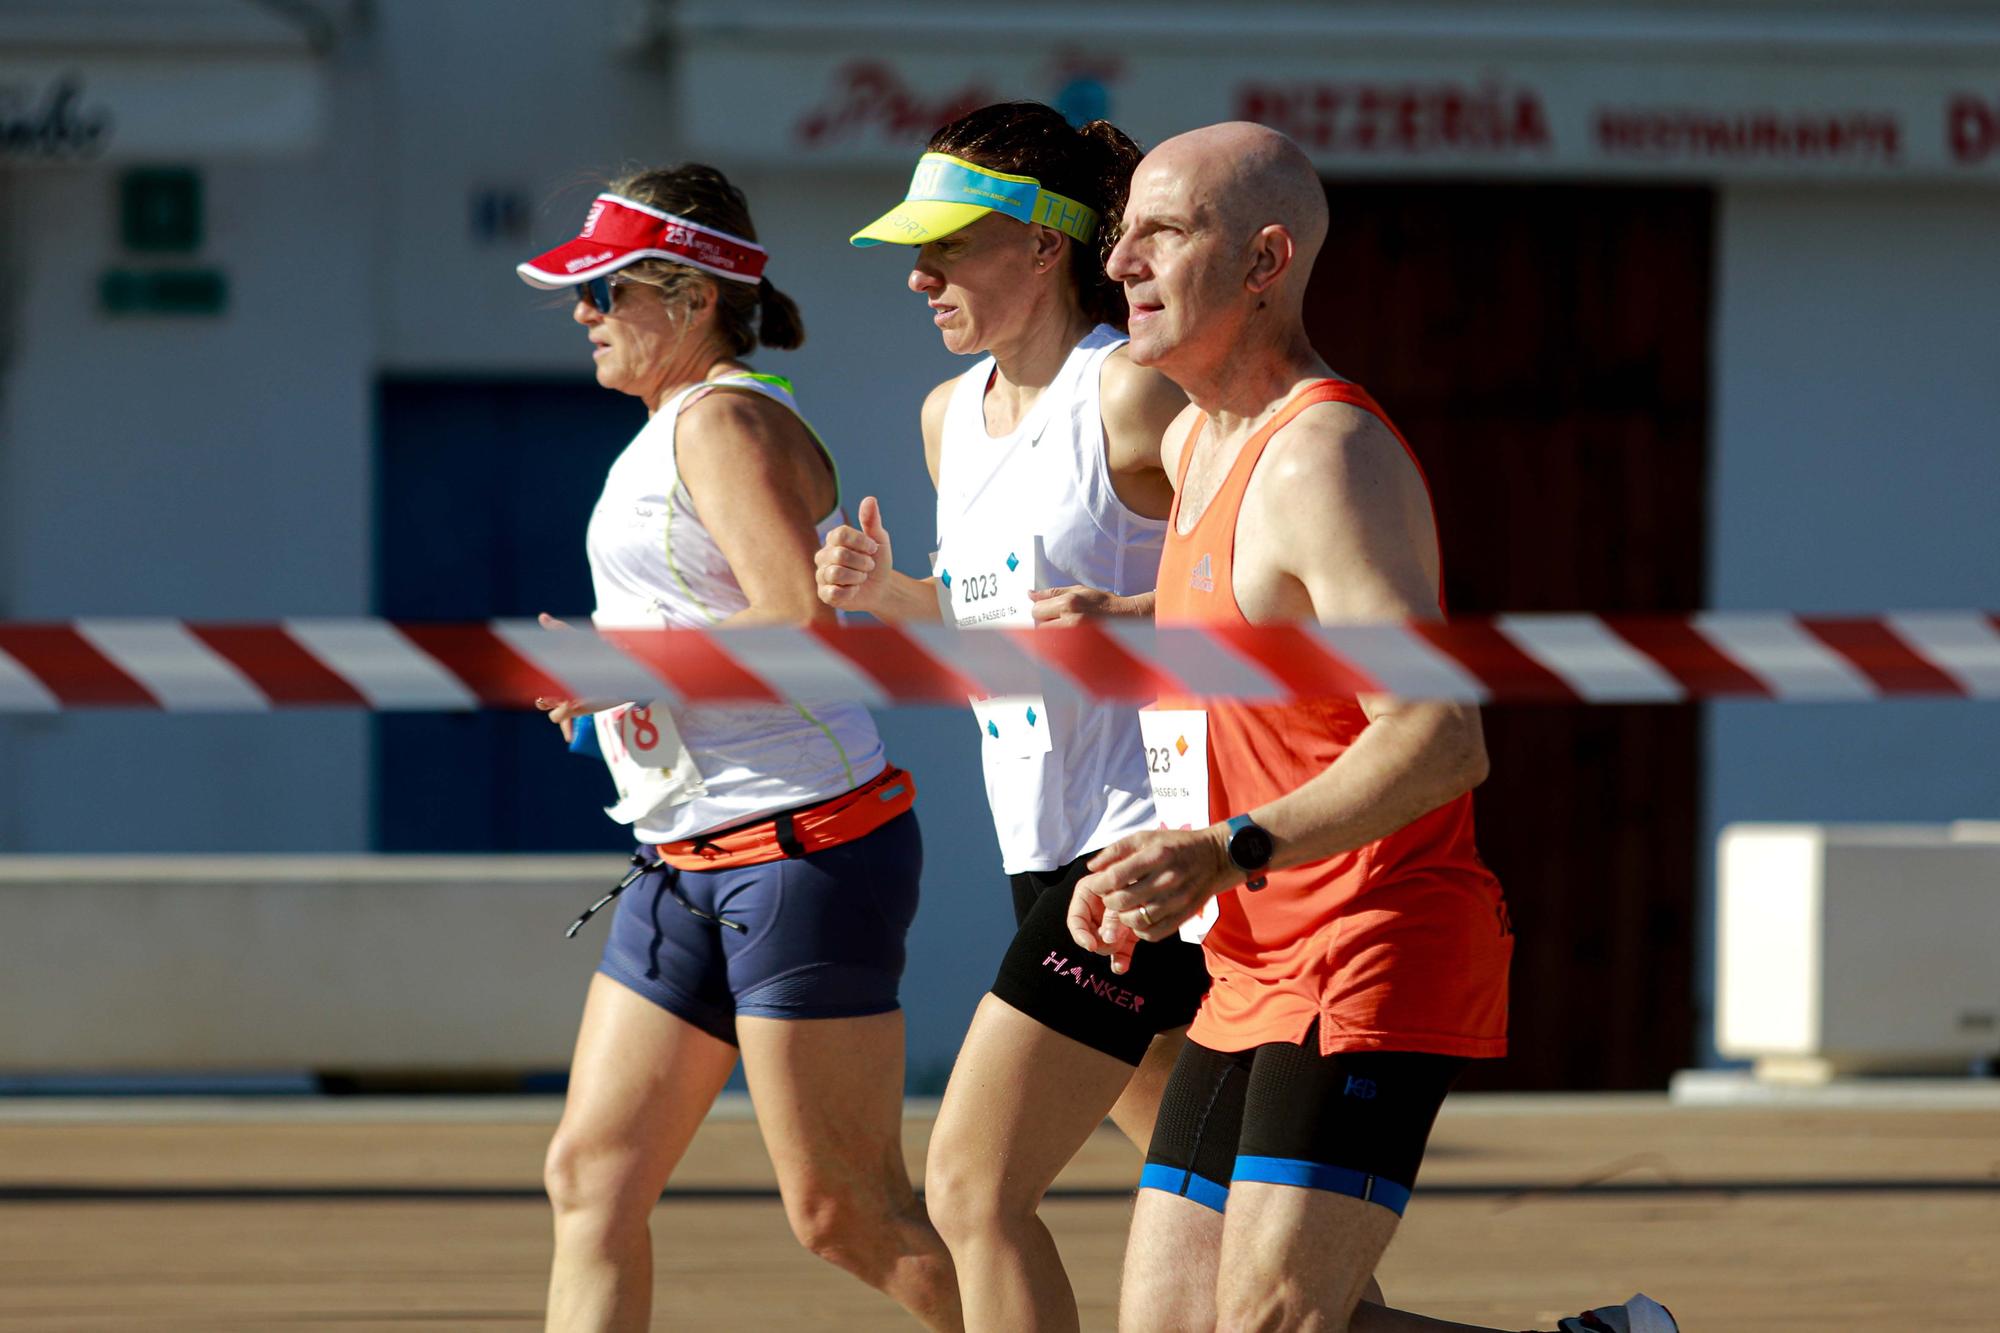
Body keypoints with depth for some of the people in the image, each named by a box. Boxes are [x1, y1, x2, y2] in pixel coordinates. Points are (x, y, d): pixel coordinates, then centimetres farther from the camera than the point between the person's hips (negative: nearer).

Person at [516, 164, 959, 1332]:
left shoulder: (724, 420, -13)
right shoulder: (677, 432, 18)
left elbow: (800, 626, -24)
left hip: (808, 847, -10)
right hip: (692, 863, 10)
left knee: (846, 1215, -7)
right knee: (592, 1176, 4)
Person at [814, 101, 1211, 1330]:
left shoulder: (1132, 396, -12)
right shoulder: (952, 416, 15)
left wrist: (1131, 619, -27)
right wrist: (884, 592, 8)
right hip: (1055, 854, 9)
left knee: (974, 1190, -11)